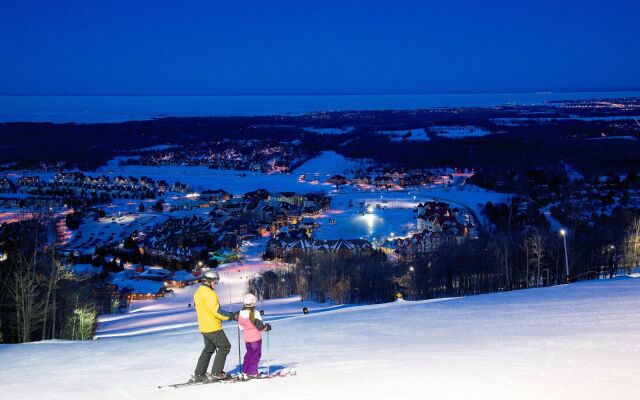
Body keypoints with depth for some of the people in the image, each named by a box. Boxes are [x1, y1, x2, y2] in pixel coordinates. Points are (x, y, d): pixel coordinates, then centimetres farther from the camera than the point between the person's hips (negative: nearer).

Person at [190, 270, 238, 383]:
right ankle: (216, 373, -2)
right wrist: (231, 316, -13)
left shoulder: (198, 293, 14)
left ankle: (198, 374, 14)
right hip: (213, 327, -9)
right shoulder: (209, 293, -17)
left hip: (203, 327, 9)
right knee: (224, 347, 0)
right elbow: (216, 310, -21)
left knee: (209, 349, 17)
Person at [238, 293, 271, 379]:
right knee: (256, 354, 3)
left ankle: (245, 371, 22)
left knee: (249, 353, 20)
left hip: (246, 338, 6)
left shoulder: (241, 313, 0)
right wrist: (266, 327, 5)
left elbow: (241, 327, 8)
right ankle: (252, 372, 1)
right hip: (256, 338, -6)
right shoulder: (255, 313, -17)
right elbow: (260, 326, -14)